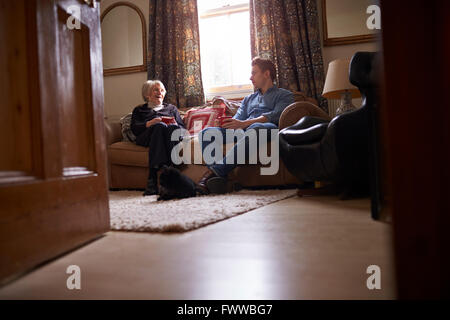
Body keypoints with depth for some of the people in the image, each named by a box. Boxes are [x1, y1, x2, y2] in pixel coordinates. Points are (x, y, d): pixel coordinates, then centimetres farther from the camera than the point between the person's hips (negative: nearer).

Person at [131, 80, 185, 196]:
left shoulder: (171, 108, 35)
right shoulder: (139, 110, 31)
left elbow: (183, 128, 20)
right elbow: (134, 128, 10)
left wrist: (174, 125, -4)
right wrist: (150, 123, -9)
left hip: (171, 136, 1)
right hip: (146, 137, -1)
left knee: (173, 127, -35)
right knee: (160, 126, -37)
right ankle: (152, 180, -49)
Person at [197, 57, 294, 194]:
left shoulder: (284, 95, 18)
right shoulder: (248, 99, 37)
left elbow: (276, 115, -3)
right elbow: (238, 118, 23)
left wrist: (244, 123, -17)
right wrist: (228, 123, -5)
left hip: (269, 129, -5)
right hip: (243, 131, 6)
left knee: (254, 128, -42)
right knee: (207, 132, -19)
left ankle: (215, 171, -44)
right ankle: (218, 178, -39)